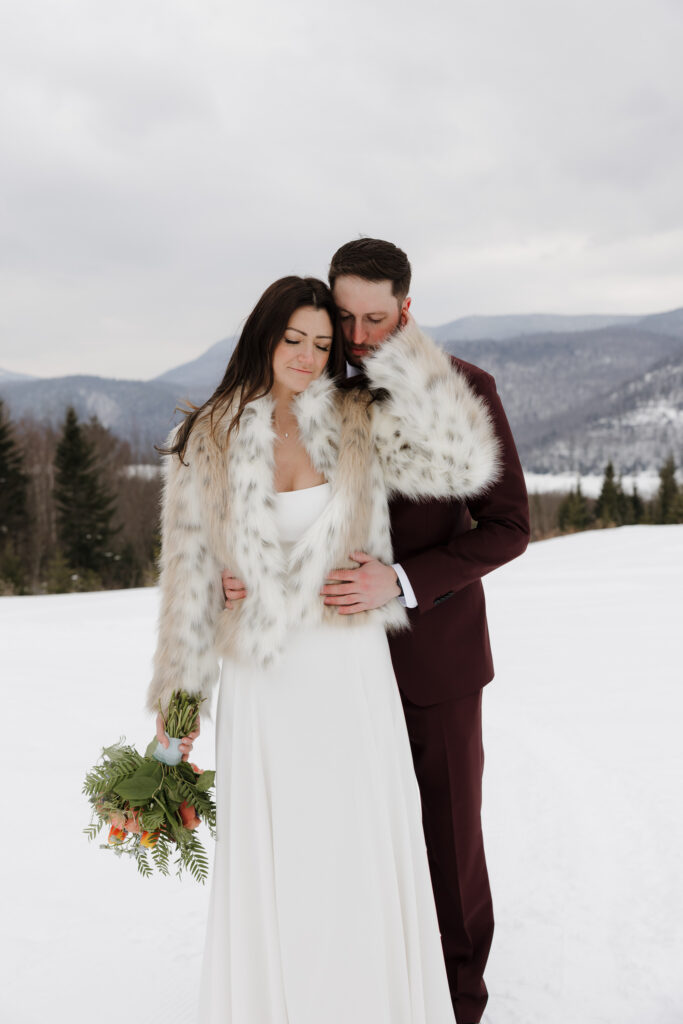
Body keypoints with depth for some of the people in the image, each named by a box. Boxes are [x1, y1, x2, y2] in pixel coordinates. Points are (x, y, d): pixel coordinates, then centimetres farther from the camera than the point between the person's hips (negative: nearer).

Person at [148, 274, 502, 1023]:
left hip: (352, 673, 0)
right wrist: (179, 696, 3)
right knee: (268, 861, 10)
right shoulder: (206, 443, 0)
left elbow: (466, 462, -14)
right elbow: (190, 572, 3)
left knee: (361, 852, 10)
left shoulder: (362, 428, 0)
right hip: (262, 682, 0)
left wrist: (402, 345, -10)